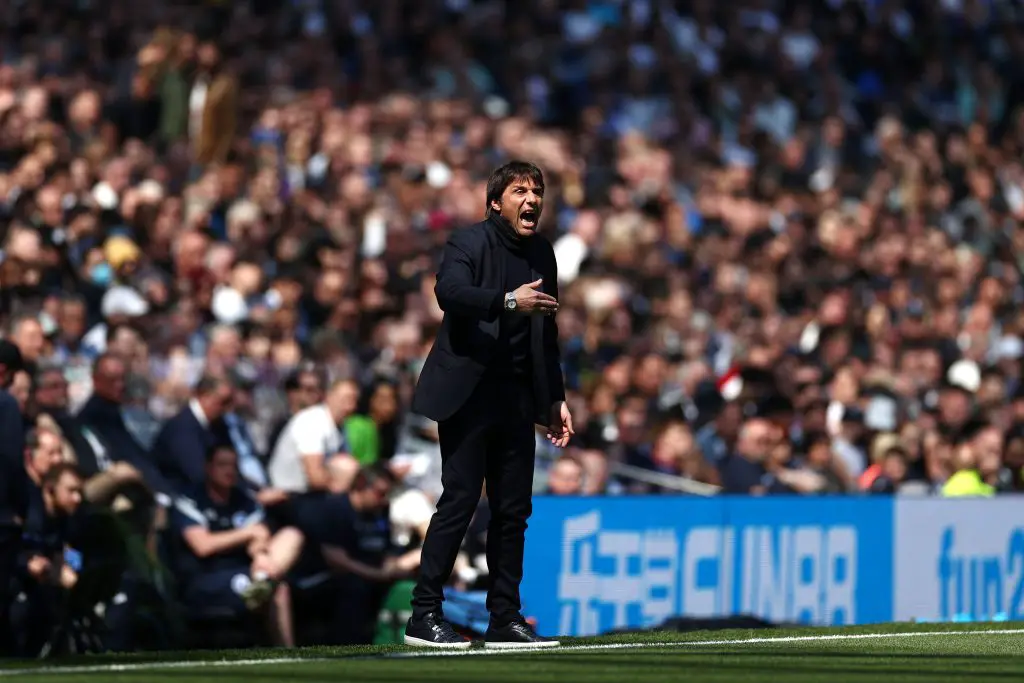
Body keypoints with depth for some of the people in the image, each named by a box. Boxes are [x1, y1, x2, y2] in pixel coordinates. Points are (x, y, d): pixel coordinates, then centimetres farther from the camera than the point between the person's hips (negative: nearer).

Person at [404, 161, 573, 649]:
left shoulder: (542, 254, 13)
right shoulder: (468, 243, -7)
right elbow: (449, 292, -28)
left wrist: (556, 399, 18)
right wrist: (508, 300, -40)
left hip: (517, 398, 7)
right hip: (468, 394, -7)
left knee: (514, 509, 6)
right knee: (459, 501, -11)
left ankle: (505, 619, 13)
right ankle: (424, 616, -7)